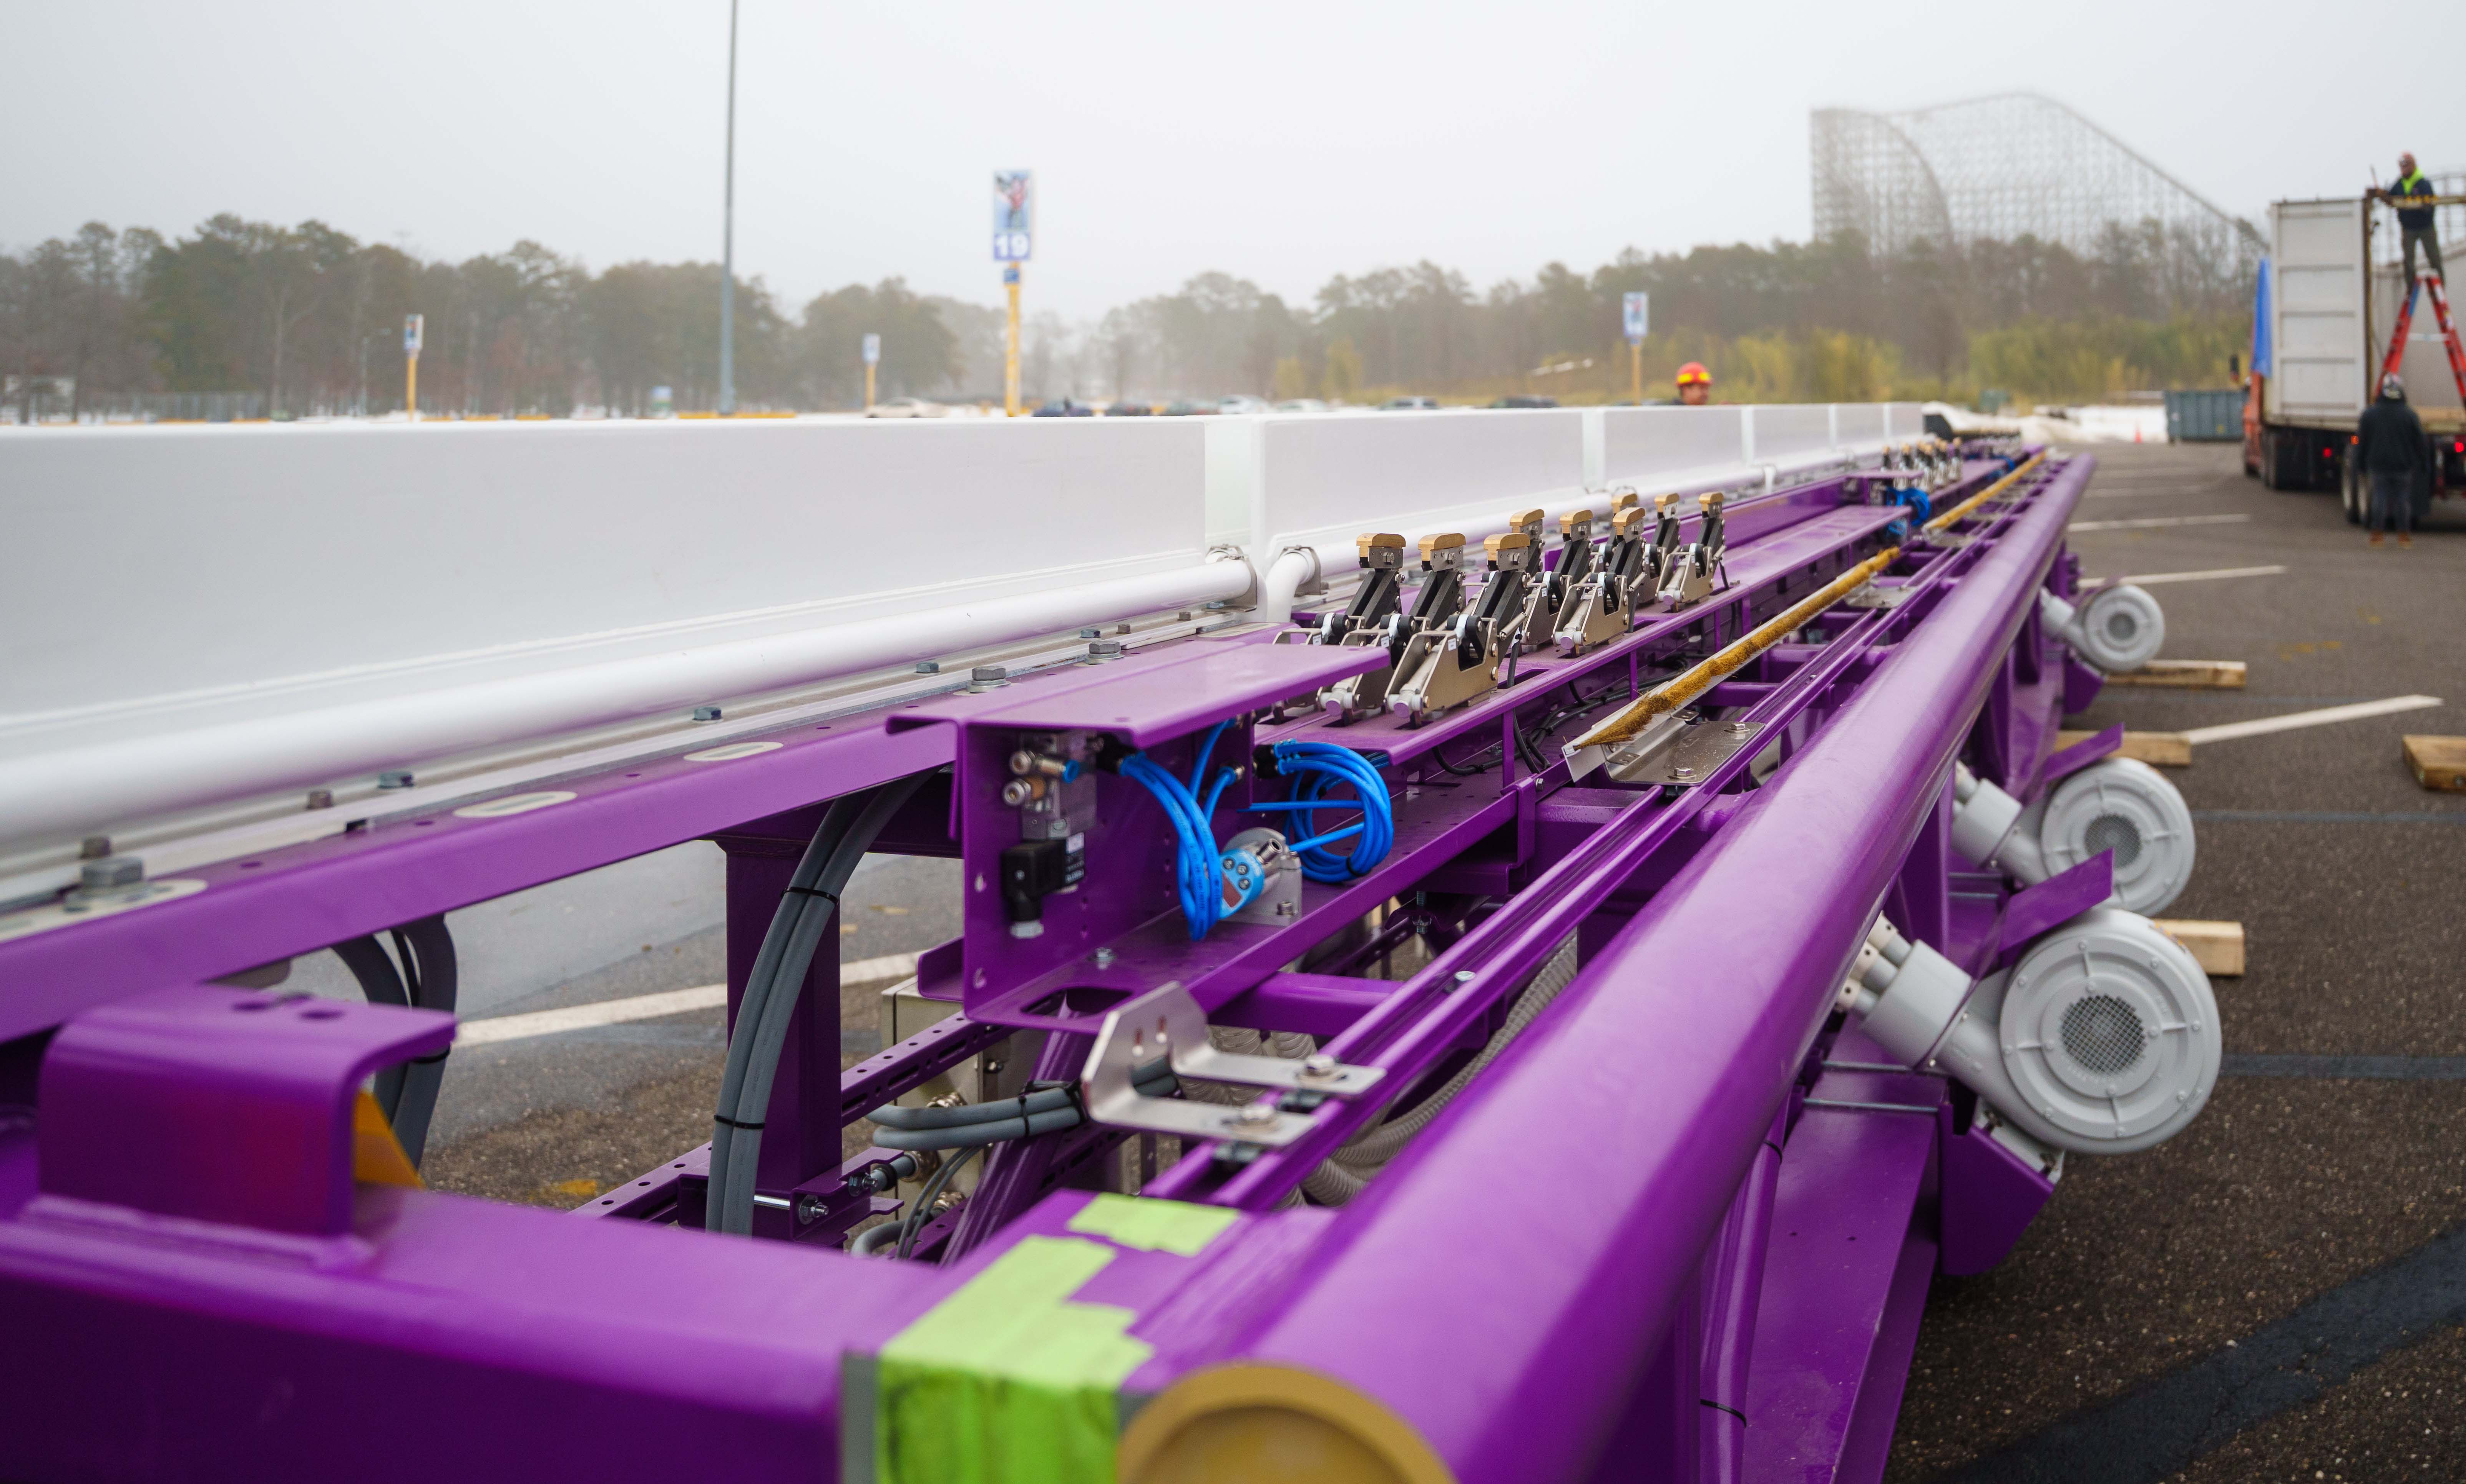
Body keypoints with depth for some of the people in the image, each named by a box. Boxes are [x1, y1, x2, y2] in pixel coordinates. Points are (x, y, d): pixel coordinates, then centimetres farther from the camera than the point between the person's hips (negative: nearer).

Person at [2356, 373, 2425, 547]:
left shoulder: (2369, 414, -3)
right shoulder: (2409, 415, -5)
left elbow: (2362, 442, 1)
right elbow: (2419, 443, 0)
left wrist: (2362, 463, 11)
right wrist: (2419, 467, 9)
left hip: (2378, 465, 1)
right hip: (2404, 466, -1)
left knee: (2380, 498, 5)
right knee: (2403, 499, 6)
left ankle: (2377, 534, 1)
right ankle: (2404, 535, 10)